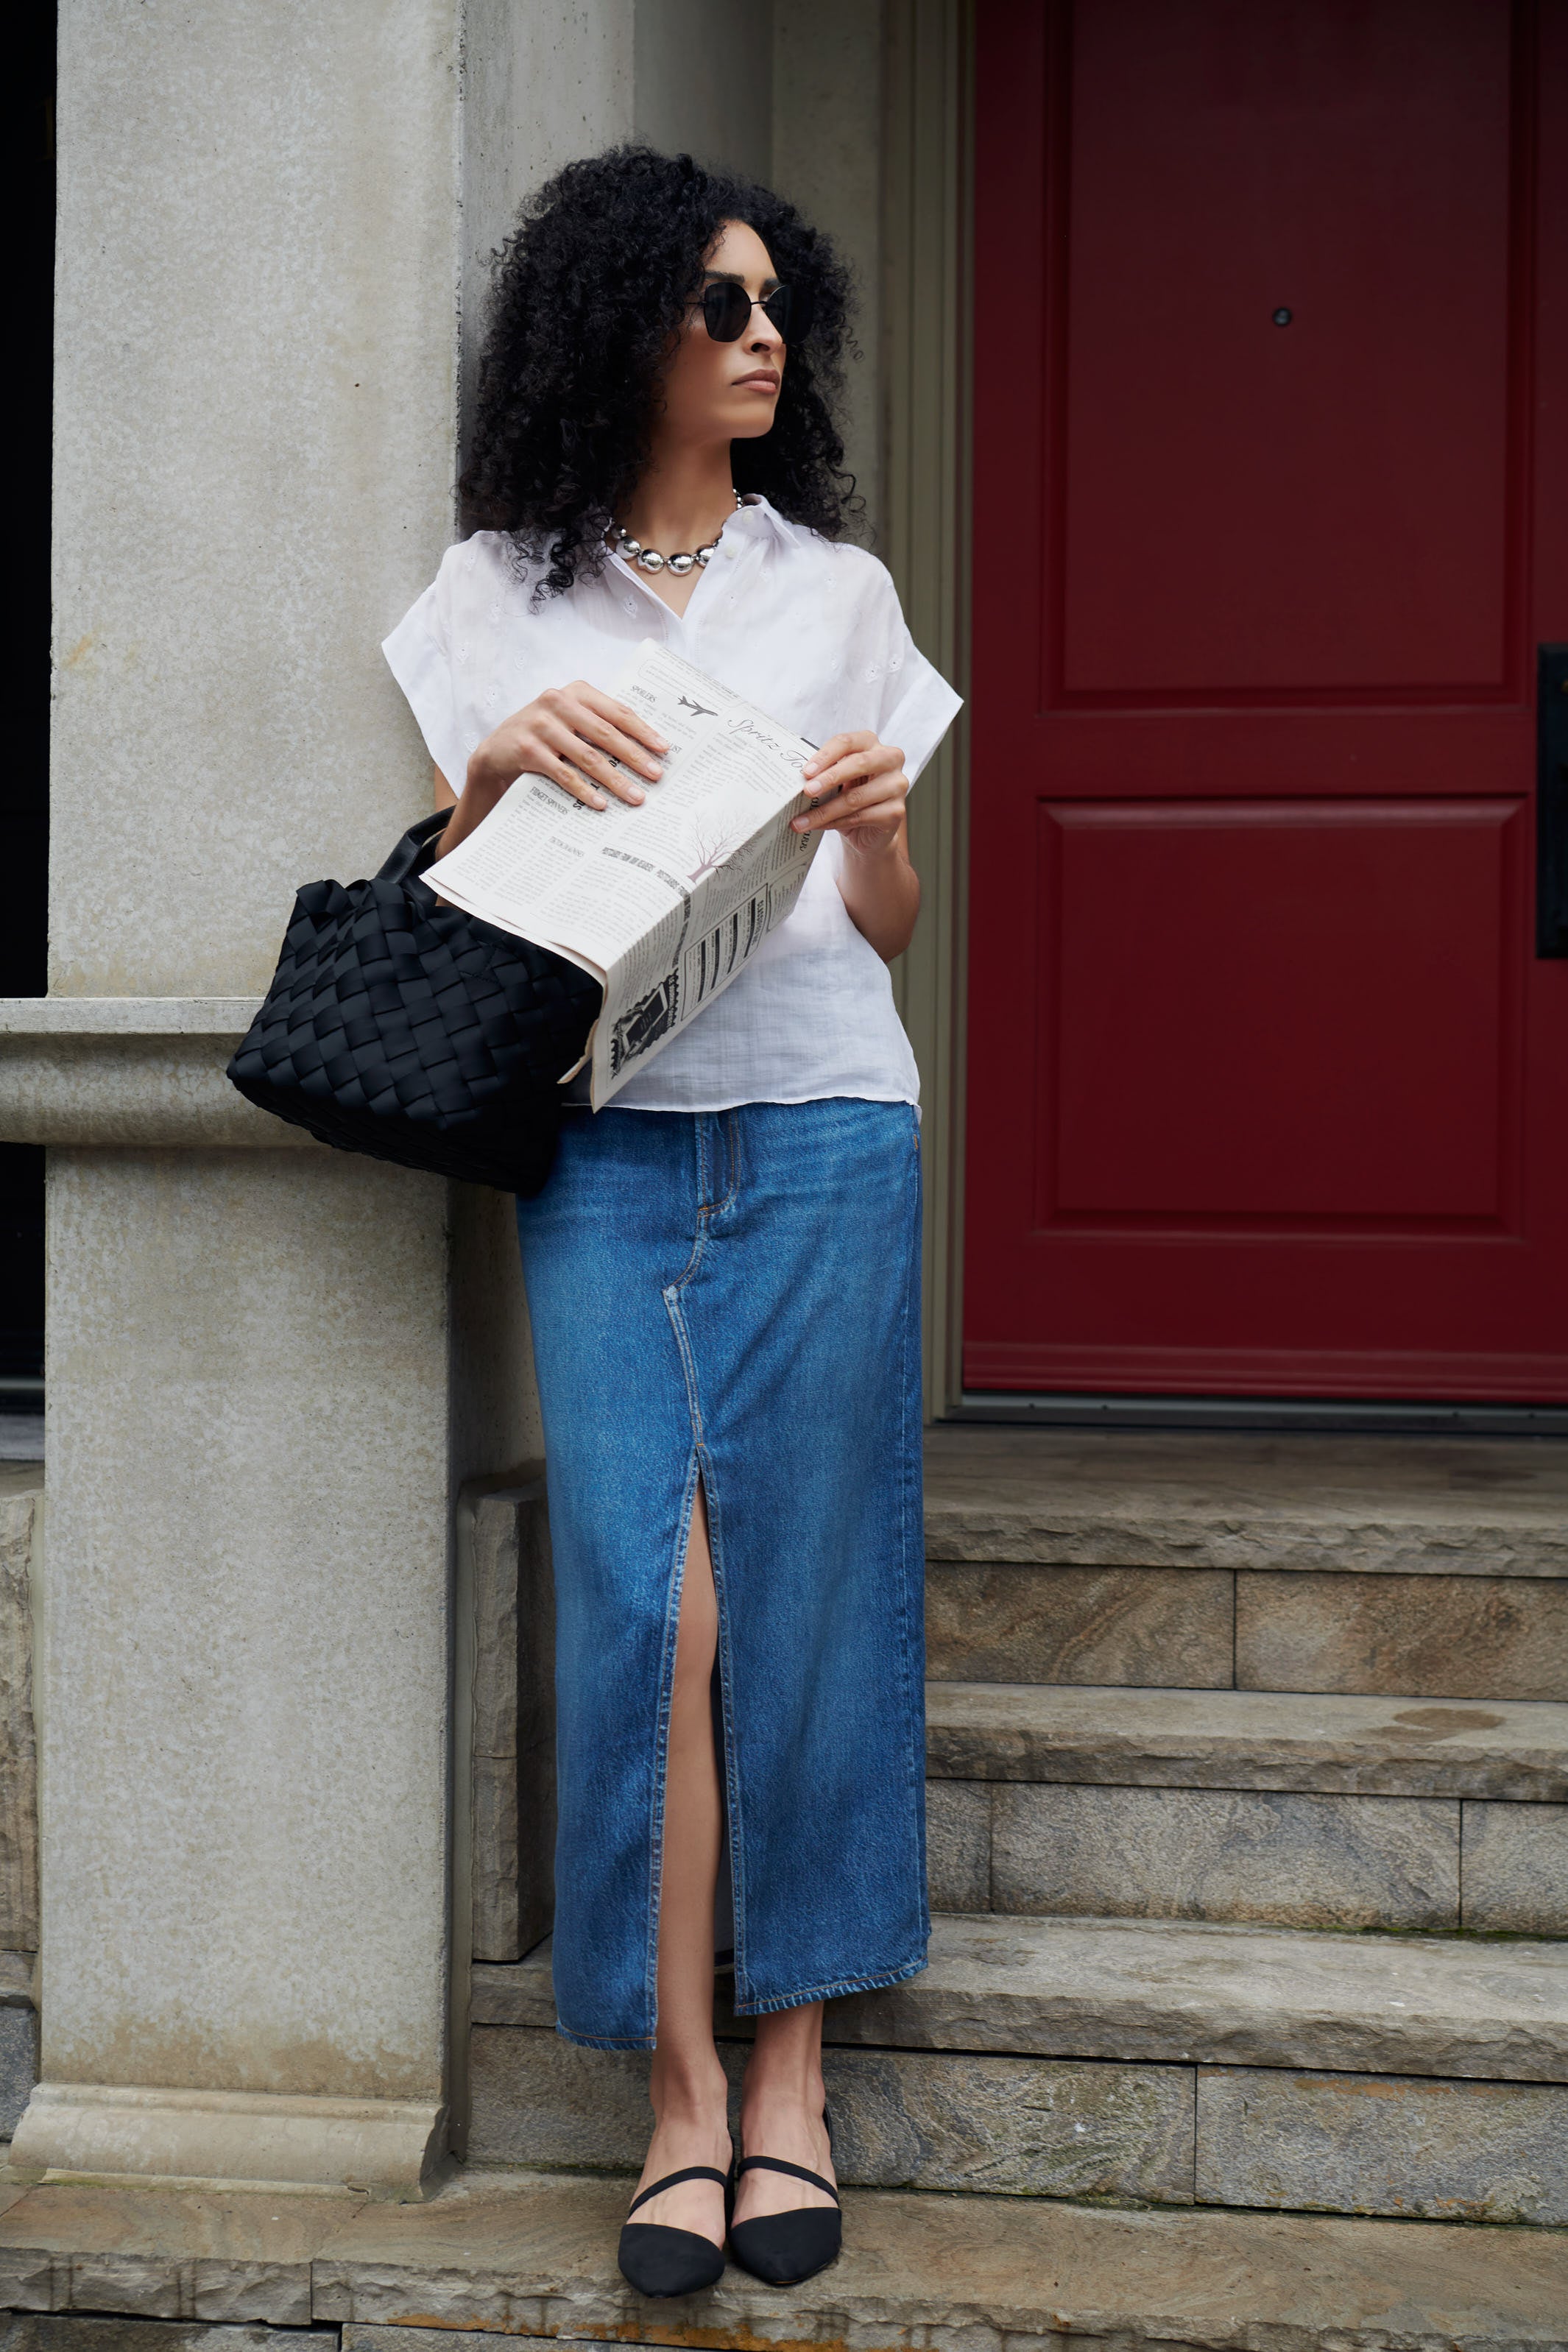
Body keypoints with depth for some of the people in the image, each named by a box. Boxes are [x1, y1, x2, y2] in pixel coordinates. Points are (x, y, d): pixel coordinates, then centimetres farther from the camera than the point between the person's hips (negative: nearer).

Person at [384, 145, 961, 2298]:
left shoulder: (837, 587, 13)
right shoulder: (501, 593, 11)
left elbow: (894, 927, 14)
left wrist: (874, 831, -8)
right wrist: (503, 761, -8)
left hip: (821, 1127, 1)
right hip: (604, 1135, 0)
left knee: (804, 1583, -1)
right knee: (651, 1594, -7)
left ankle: (794, 2055, 10)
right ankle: (680, 2082, 2)